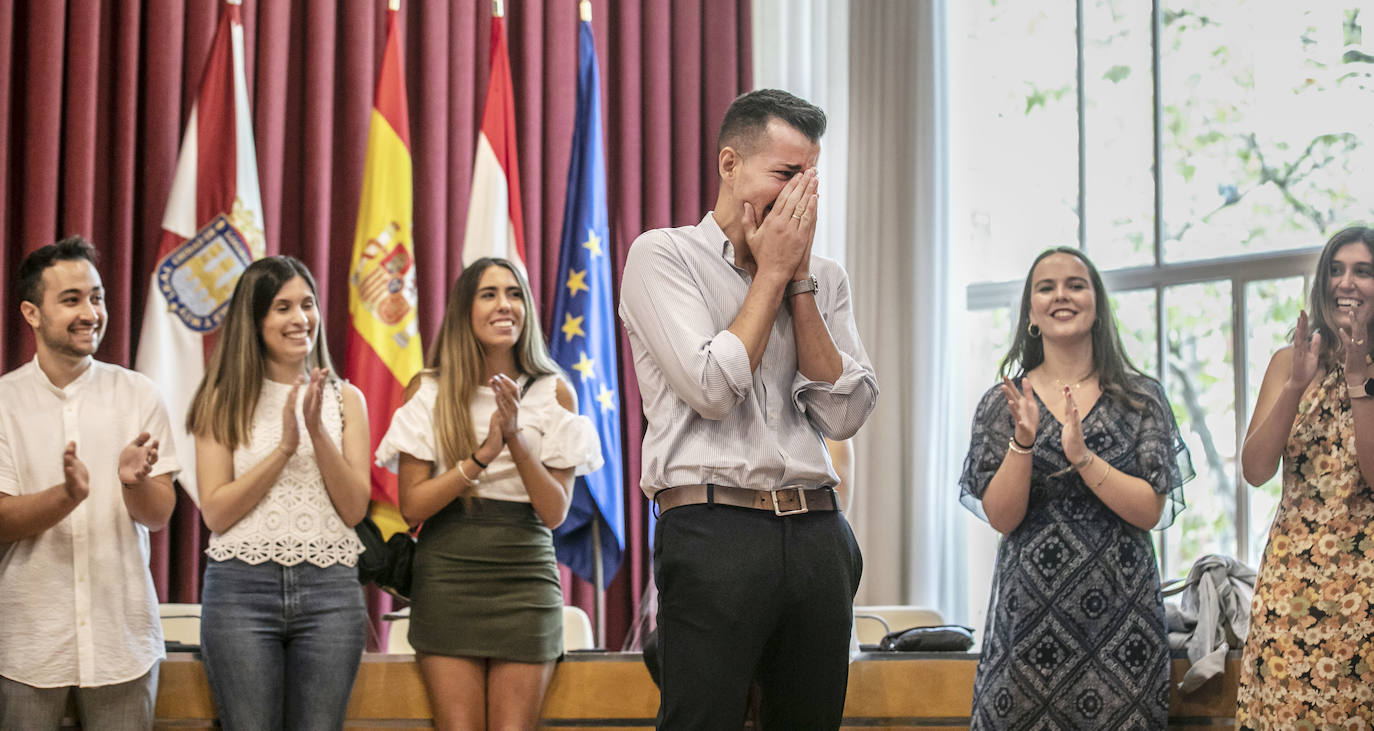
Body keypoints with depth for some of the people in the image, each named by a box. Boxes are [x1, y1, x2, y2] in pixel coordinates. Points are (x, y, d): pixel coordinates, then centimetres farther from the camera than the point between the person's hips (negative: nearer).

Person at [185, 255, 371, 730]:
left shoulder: (345, 399, 9)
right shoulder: (225, 401, 4)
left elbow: (355, 509, 2)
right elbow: (215, 513, -3)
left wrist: (319, 433, -11)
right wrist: (285, 447, -11)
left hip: (329, 588, 2)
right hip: (242, 587, -1)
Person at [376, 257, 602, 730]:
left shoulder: (554, 393, 5)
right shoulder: (430, 392, 4)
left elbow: (554, 512, 0)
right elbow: (411, 505, -3)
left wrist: (517, 439, -15)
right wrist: (482, 455, -15)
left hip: (525, 576, 1)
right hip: (446, 577, -1)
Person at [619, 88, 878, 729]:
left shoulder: (823, 277, 15)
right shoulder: (662, 255, 1)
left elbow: (844, 414, 3)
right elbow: (712, 388, -12)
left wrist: (798, 279, 0)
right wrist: (772, 271, -3)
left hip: (818, 529, 5)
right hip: (715, 528, -5)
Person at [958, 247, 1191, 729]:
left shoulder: (1141, 397, 4)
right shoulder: (1002, 403, 5)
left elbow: (1151, 511, -5)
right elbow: (1001, 518, -2)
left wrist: (1081, 455, -16)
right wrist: (1023, 441, -16)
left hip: (1119, 613, 0)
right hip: (1028, 612, 1)